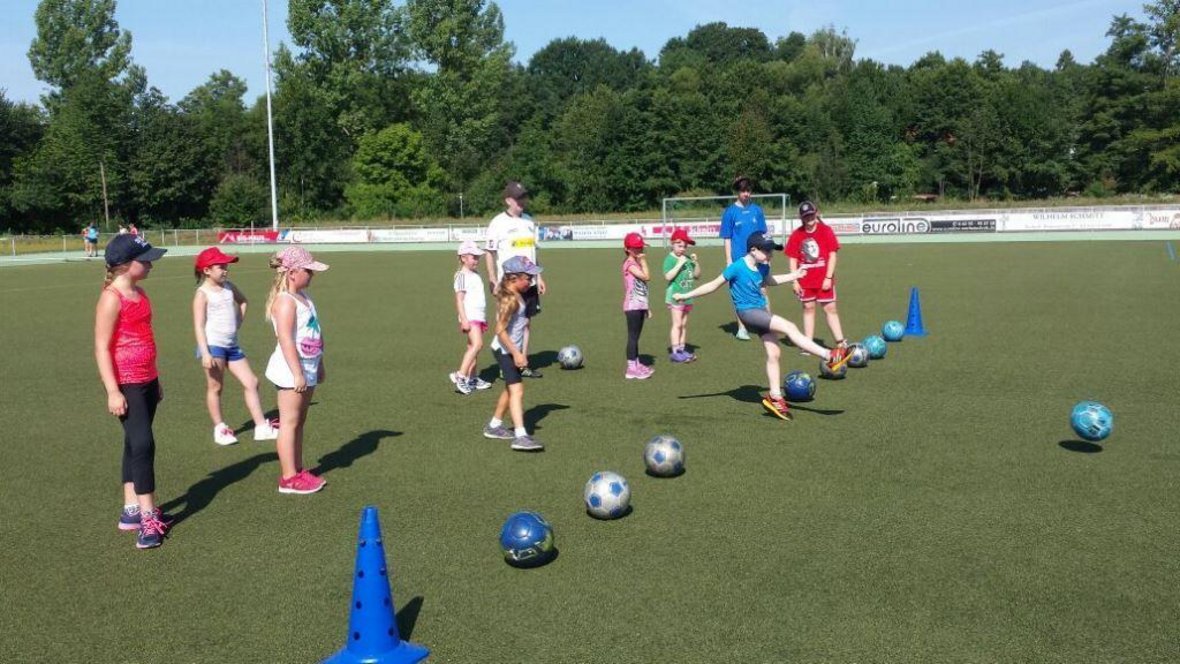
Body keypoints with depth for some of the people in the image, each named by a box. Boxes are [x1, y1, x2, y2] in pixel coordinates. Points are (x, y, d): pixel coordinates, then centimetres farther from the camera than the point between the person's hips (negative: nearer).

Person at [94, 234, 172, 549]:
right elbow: (101, 348, -16)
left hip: (146, 381, 9)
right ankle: (148, 518, -7)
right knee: (142, 443, -11)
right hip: (126, 384, -9)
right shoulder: (112, 298, -14)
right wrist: (113, 391, -20)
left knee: (135, 444, 13)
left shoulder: (139, 293, 11)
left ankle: (132, 510, 21)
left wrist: (155, 380, 22)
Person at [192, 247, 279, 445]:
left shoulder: (228, 287, 10)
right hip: (214, 345, -7)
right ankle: (220, 429, 16)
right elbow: (199, 326, -14)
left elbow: (242, 301, 31)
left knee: (251, 383, 4)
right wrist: (205, 353, -22)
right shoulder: (202, 294, -9)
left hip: (232, 345, 7)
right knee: (215, 387, 4)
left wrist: (238, 322, 16)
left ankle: (261, 427, 7)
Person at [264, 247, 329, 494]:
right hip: (292, 370, -9)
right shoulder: (285, 301, -17)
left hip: (307, 368, 9)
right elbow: (286, 340, -22)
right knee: (290, 423, -2)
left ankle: (298, 471, 23)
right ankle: (289, 478, 4)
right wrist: (297, 373, -24)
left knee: (299, 422, 15)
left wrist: (320, 365, 22)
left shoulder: (303, 296, 12)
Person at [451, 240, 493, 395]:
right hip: (470, 316, -9)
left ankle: (471, 378, 13)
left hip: (479, 316, 9)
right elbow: (459, 300, -14)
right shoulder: (462, 276, -8)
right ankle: (460, 375, -25)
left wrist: (484, 318, 27)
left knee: (473, 347, 9)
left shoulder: (476, 276, 18)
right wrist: (464, 319, -21)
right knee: (477, 344, -22)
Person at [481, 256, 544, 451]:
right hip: (505, 350, -11)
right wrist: (516, 353, -27)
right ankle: (521, 437, -25)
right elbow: (500, 330, -25)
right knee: (517, 391, -18)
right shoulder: (511, 300, -22)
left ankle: (494, 426, 36)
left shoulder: (514, 295, 8)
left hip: (512, 350, 11)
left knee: (510, 389, 22)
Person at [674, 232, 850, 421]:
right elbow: (714, 285, -9)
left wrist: (794, 275, 28)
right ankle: (830, 357, -21)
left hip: (762, 311, 7)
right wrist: (686, 295, -7)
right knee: (790, 327, -20)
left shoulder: (762, 267, 3)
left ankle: (775, 397, 13)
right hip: (748, 312, -7)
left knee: (773, 353, 3)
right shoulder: (737, 267, -17)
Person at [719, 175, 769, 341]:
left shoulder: (756, 210, 6)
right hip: (739, 258, -2)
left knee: (762, 291, 0)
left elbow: (762, 234, 11)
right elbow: (727, 239, -1)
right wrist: (729, 260, -6)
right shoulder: (730, 212, -2)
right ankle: (741, 328, 14)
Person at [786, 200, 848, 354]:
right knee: (808, 308, 10)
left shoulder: (825, 230, -5)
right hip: (805, 281, 2)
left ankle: (841, 342, 3)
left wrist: (828, 277, -11)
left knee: (830, 309, 1)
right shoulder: (796, 235, -1)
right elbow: (793, 259, 2)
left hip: (824, 280, -2)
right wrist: (795, 281, -4)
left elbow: (832, 255, -6)